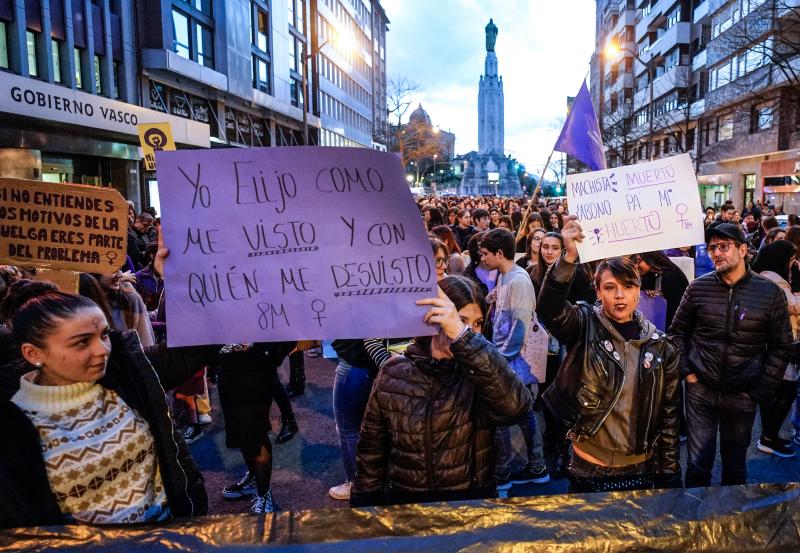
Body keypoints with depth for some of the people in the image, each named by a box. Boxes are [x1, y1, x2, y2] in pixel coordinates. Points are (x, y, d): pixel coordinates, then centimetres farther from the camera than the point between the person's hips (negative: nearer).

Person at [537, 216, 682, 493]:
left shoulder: (660, 345, 0)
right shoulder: (585, 327, -8)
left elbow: (669, 414, 4)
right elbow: (548, 308, -30)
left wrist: (669, 474, 5)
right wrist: (570, 257, -42)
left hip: (640, 469, 2)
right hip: (588, 469, -2)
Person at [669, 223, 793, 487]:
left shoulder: (770, 292, -5)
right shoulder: (698, 287, -3)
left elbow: (781, 346, 1)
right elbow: (677, 331, 7)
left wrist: (760, 391, -3)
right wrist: (686, 371, -2)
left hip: (741, 396, 0)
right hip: (700, 390, 0)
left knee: (735, 466, 17)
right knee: (698, 465, 8)